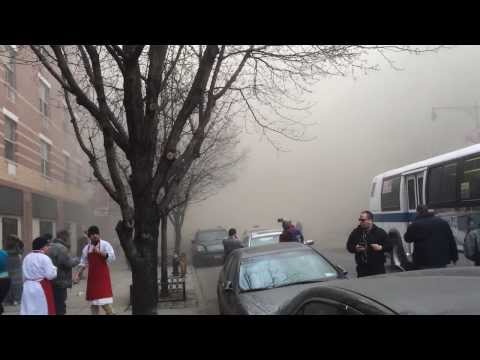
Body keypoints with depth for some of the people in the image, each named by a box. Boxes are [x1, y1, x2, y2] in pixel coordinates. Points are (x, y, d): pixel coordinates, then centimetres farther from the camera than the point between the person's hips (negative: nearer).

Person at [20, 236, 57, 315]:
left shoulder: (27, 258, 9)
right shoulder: (44, 258, -13)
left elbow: (24, 275, 13)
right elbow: (51, 275, -17)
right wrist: (54, 268, 1)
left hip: (28, 287, 7)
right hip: (41, 288, -6)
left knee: (28, 311, 8)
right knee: (43, 310, 1)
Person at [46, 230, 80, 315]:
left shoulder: (50, 247, 14)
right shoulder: (61, 248, -17)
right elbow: (70, 263, -20)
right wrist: (76, 260, 0)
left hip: (51, 281, 9)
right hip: (60, 282, -9)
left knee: (54, 307, 18)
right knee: (60, 308, -4)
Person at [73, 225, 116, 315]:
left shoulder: (105, 244, -7)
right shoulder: (87, 248, 9)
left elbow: (112, 257, -19)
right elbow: (83, 263, 14)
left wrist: (99, 252, -27)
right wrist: (78, 274, 4)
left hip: (103, 276, -5)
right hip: (92, 277, 5)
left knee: (104, 301, -11)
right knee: (93, 299, 11)